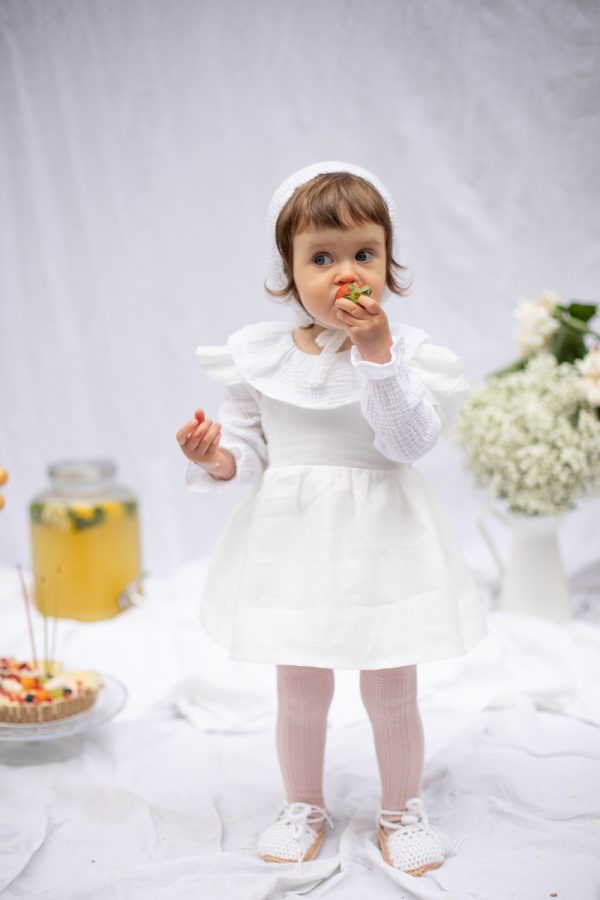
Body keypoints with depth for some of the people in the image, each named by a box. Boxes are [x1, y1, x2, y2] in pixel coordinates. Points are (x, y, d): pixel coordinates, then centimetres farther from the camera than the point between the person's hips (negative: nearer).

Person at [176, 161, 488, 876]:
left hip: (383, 541, -1)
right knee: (300, 692, 13)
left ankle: (401, 810, 35)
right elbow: (251, 446, 5)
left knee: (391, 695, 11)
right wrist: (217, 457, -17)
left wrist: (376, 352, -27)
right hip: (294, 543, 2)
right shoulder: (259, 355, -1)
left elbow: (412, 440, -20)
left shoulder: (406, 349, -7)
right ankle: (303, 807, 37)